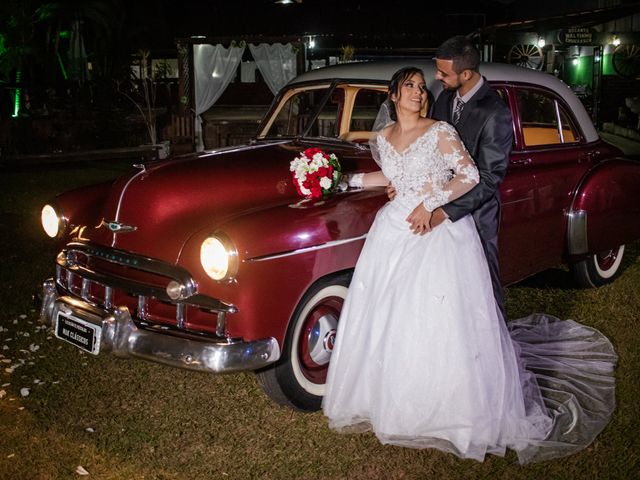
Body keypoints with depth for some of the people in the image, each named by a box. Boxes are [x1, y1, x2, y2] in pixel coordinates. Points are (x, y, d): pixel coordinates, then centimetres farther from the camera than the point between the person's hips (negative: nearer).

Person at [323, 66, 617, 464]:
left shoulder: (440, 132, -7)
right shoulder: (383, 137, 9)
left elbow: (470, 176, -12)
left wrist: (429, 205, -18)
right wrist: (347, 180, 17)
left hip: (439, 231, -5)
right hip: (396, 231, 5)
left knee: (445, 320, -4)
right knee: (389, 317, 7)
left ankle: (451, 405, 11)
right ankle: (393, 395, 24)